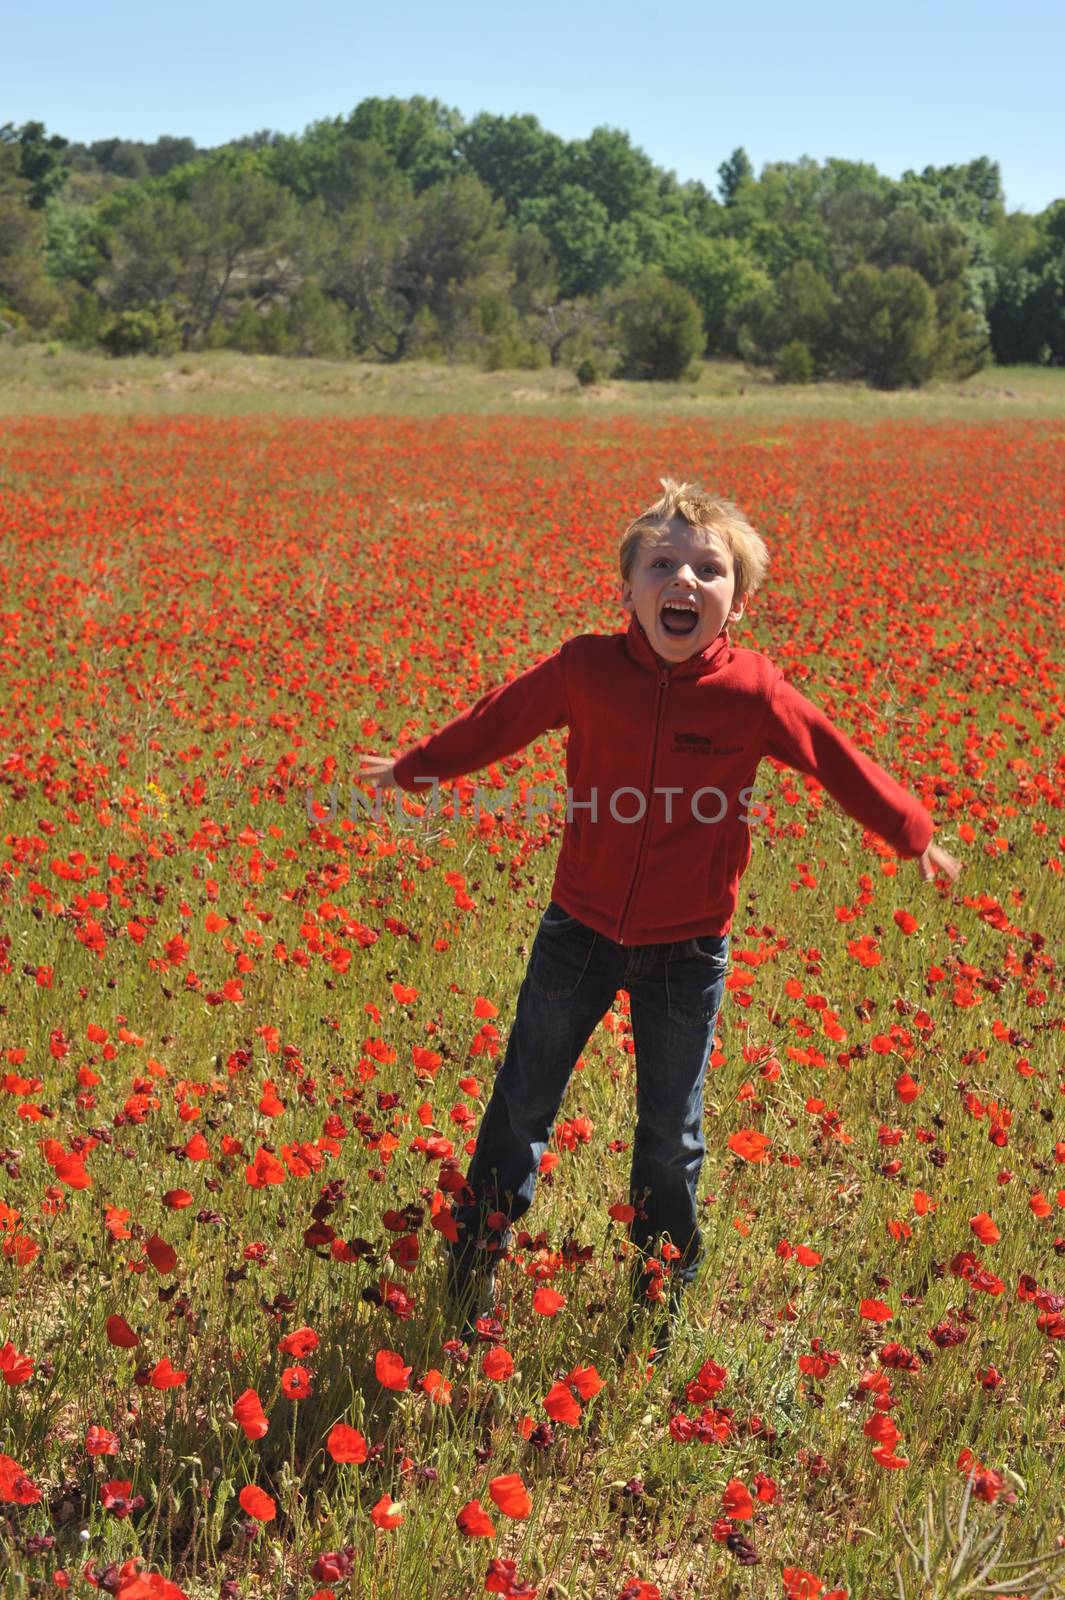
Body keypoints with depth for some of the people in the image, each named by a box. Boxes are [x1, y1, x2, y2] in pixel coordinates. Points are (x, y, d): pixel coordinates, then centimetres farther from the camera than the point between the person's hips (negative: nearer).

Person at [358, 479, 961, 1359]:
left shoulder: (754, 692, -13)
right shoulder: (586, 668, -11)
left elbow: (839, 761, 3)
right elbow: (499, 721, 6)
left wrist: (912, 833, 15)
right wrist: (414, 767, 19)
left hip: (688, 949, -1)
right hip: (581, 930, 1)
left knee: (671, 1131, 14)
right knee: (523, 1103, 14)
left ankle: (660, 1298, 37)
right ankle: (474, 1268, 37)